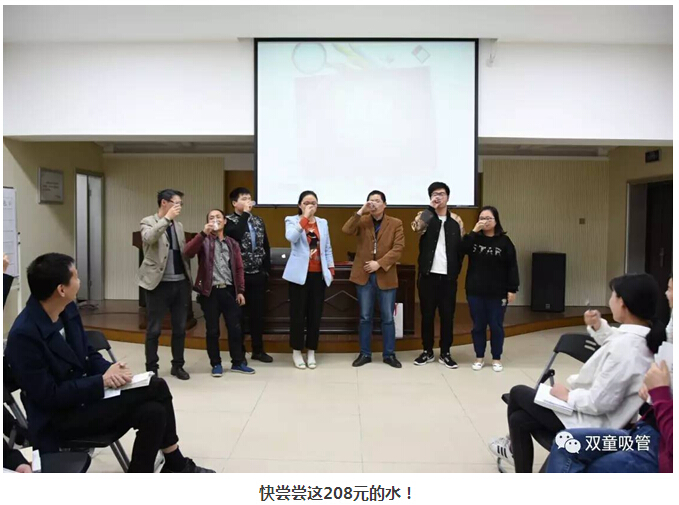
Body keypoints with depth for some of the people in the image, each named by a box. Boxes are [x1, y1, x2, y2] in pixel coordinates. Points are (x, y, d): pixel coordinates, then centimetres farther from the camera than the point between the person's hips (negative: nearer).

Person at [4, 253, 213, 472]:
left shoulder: (67, 308, -1)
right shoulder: (24, 334, -25)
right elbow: (48, 395, -23)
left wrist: (109, 370, -11)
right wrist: (102, 381, -20)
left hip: (83, 393, 8)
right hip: (58, 418, -7)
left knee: (153, 411, -16)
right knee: (156, 388, -17)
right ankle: (177, 466, 1)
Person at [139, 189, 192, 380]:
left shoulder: (179, 225, 14)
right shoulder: (148, 222, -3)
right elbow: (148, 238, -26)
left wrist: (189, 279, 13)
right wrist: (167, 218, -27)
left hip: (180, 283, 6)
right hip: (159, 283, -5)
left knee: (180, 327, 10)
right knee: (154, 329, 2)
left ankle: (178, 365, 23)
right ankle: (152, 369, 14)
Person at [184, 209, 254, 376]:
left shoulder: (232, 243, 13)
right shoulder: (204, 241, 3)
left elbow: (238, 268, 11)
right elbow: (188, 252, -17)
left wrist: (240, 291, 4)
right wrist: (203, 233, -23)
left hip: (229, 290, 3)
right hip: (210, 291, -3)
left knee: (235, 328, 5)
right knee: (212, 330, 4)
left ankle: (237, 362, 18)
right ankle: (216, 364, 17)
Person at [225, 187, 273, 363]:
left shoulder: (258, 220, 11)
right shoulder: (229, 221, -5)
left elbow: (266, 246, 14)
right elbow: (237, 235, -26)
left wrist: (267, 268, 8)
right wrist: (245, 214, -18)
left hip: (258, 274, 5)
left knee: (258, 313, 9)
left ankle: (258, 350, 20)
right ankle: (239, 351, 16)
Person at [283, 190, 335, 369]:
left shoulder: (323, 222, 13)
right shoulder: (292, 220, 0)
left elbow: (327, 248, 16)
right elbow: (291, 237, -21)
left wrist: (331, 268, 9)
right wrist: (305, 218, -21)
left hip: (319, 274, 4)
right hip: (300, 273, -4)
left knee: (315, 313, 7)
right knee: (298, 313, 1)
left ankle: (311, 351, 18)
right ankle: (297, 351, 14)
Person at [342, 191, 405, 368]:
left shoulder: (396, 223, 1)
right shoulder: (362, 221, 6)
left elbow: (398, 248, -8)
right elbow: (346, 230, -14)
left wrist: (379, 263, -17)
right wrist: (361, 211, -19)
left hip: (386, 276, -1)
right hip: (364, 275, 1)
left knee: (388, 318, 5)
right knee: (365, 317, 8)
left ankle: (389, 354, 17)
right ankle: (365, 353, 18)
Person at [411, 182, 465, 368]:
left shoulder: (456, 220, 7)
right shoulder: (425, 216, 1)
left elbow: (461, 247, 9)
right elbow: (416, 227, -24)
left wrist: (457, 270, 1)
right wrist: (431, 207, -18)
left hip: (448, 276, 2)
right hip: (428, 274, -1)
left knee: (447, 315, 6)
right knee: (427, 314, 6)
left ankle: (445, 353, 18)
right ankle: (427, 351, 19)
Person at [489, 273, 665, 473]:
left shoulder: (625, 347, -34)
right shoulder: (645, 335, -3)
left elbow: (599, 402, -31)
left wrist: (568, 395, -14)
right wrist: (599, 327, 4)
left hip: (593, 423, -9)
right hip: (594, 412, 9)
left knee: (518, 393, 10)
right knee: (519, 419, 13)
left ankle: (515, 447, 38)